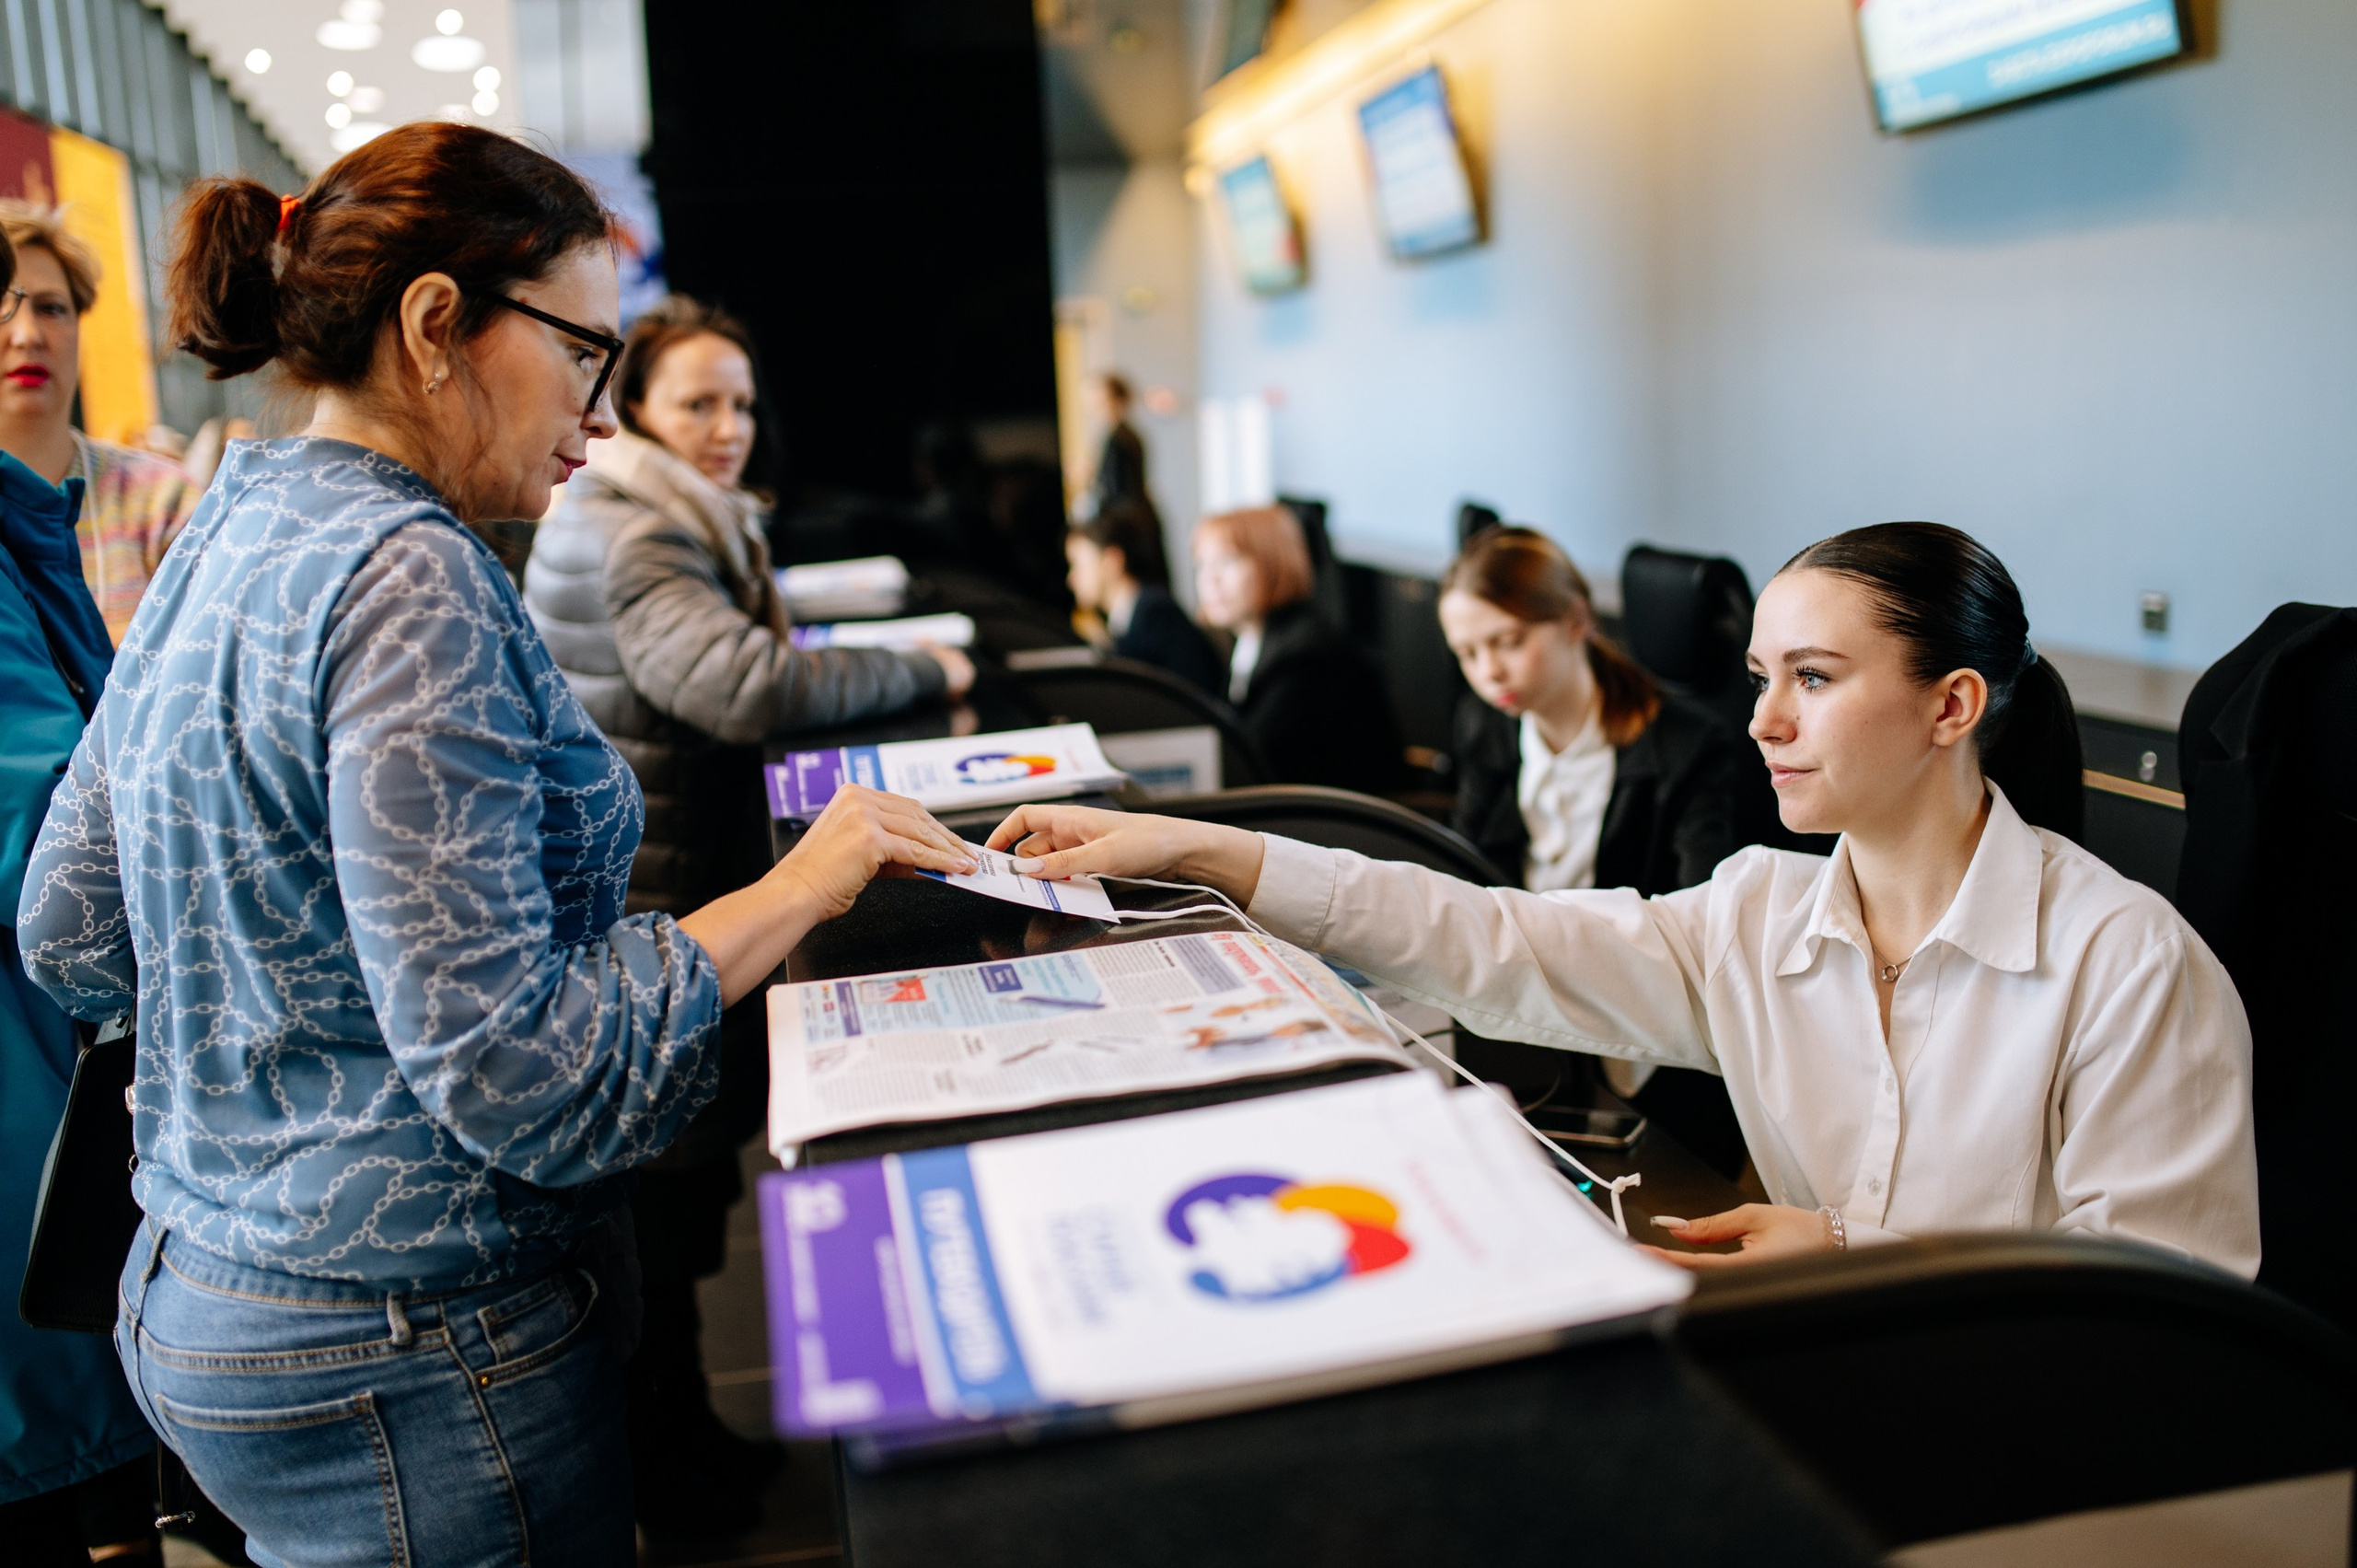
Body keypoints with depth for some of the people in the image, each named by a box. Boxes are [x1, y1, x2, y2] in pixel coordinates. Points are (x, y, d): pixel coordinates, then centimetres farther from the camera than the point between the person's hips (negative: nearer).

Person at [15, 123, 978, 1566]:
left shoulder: (222, 542, 7)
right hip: (408, 1368, -9)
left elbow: (69, 935, 14)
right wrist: (793, 891, -19)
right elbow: (516, 1075, -26)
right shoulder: (405, 579, -23)